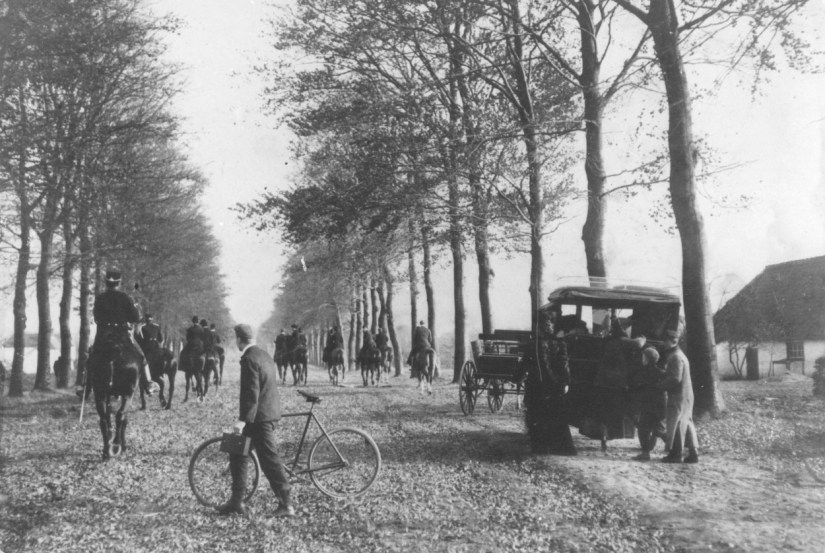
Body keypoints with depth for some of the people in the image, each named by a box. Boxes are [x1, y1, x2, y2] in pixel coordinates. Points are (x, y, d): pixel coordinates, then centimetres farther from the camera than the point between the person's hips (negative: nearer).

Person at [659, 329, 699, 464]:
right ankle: (693, 453, 13)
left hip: (678, 396, -10)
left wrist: (661, 384, -12)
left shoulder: (676, 357, -16)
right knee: (687, 424, 10)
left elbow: (675, 378, -21)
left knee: (676, 424, -3)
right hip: (685, 395, 10)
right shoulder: (674, 355, 16)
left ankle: (675, 454, 2)